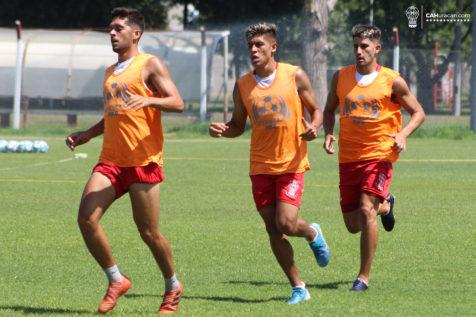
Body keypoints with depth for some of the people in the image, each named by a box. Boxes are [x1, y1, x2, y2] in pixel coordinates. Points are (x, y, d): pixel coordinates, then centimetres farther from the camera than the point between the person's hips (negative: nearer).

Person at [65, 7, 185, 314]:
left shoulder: (150, 65, -2)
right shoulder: (111, 72, 21)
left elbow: (177, 103, -12)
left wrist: (148, 100, -29)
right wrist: (86, 135, 18)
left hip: (143, 161, -7)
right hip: (110, 160, 7)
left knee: (148, 232, -2)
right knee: (86, 218, -11)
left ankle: (173, 287, 21)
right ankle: (116, 281, 4)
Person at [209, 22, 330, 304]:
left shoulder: (295, 76, -4)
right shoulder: (243, 86, 4)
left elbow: (316, 110, 5)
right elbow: (238, 125, 13)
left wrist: (314, 128, -17)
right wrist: (222, 130, -9)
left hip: (291, 163, -3)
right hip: (260, 166, 3)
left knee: (286, 223, -16)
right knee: (273, 229, 1)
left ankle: (313, 234, 21)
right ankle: (298, 288, 13)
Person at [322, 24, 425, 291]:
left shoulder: (392, 81, -4)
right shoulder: (341, 77, 5)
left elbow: (418, 113, 4)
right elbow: (329, 110, 18)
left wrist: (403, 134, -15)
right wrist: (328, 133, -2)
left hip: (379, 154, -4)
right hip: (348, 157, 4)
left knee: (366, 210, -21)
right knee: (353, 226, 8)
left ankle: (364, 277, -11)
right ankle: (385, 205, 43)